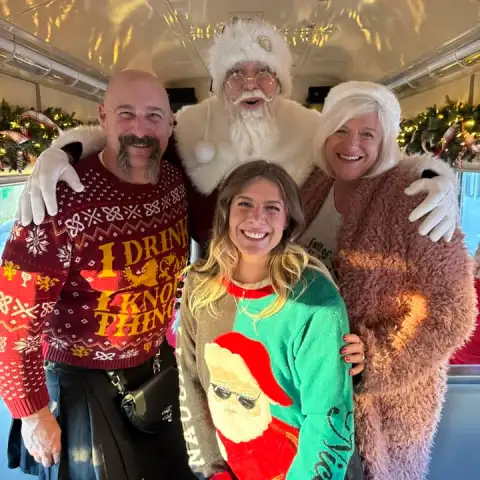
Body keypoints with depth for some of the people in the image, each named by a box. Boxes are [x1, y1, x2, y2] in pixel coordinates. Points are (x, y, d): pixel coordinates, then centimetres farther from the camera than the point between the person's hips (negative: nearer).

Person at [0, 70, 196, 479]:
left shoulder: (176, 181, -8)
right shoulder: (64, 200, -28)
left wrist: (162, 339, 12)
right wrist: (33, 413, -13)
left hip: (159, 367, 6)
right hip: (82, 383, -5)